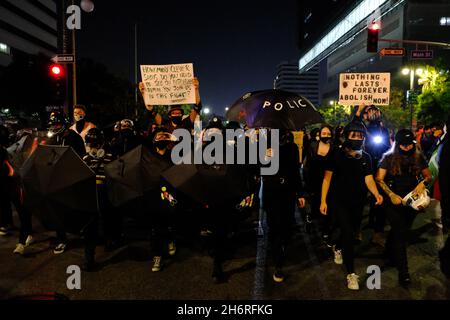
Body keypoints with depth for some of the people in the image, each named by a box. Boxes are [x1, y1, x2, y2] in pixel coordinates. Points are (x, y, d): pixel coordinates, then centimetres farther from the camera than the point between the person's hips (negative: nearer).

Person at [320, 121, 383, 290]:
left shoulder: (366, 157, 0)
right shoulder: (337, 155, -11)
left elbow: (368, 178, -7)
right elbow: (327, 178, -9)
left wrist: (376, 193, -28)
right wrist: (323, 201, -12)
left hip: (357, 202, 5)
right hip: (338, 201, -4)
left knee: (353, 232, 19)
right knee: (348, 233, -16)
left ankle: (337, 248, 52)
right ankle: (351, 273, -5)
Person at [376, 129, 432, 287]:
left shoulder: (418, 158, 3)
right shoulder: (389, 158, -6)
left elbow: (428, 175, 10)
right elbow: (379, 179, -10)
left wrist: (423, 182, -14)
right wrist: (391, 195, -21)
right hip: (394, 201, -4)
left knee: (400, 231, 17)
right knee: (400, 232, -8)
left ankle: (390, 252, 44)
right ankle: (403, 270, -3)